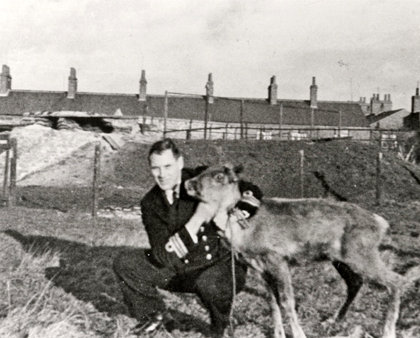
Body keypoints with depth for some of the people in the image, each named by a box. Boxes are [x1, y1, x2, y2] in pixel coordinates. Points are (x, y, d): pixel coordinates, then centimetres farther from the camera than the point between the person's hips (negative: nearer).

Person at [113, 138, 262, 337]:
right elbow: (161, 256, -16)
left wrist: (241, 211, -33)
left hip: (221, 264, -4)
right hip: (180, 269, 4)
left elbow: (252, 193, -10)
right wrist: (189, 231, -33)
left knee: (208, 284, -39)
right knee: (124, 264, -8)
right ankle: (155, 314, 16)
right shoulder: (150, 203, -7)